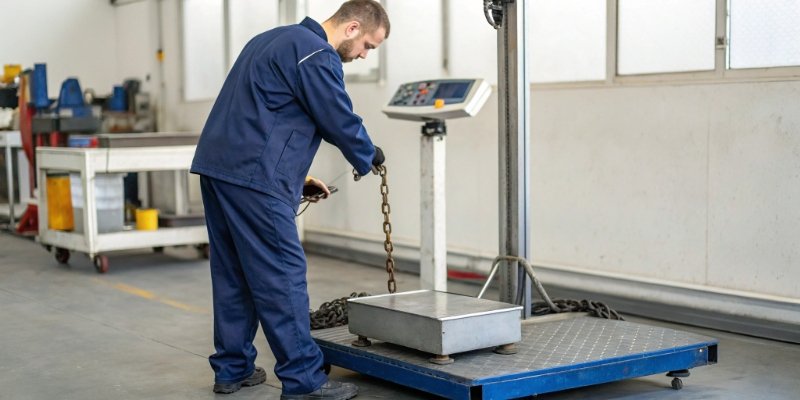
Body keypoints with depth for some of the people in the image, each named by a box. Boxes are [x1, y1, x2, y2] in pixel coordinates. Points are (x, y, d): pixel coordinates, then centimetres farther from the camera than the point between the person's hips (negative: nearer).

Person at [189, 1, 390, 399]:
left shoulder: (275, 39, 22)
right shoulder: (318, 55, -10)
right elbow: (341, 122, -9)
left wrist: (296, 176, 23)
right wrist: (368, 158, 12)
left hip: (217, 164, 10)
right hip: (252, 178, -10)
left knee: (233, 273, 14)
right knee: (282, 276, -6)